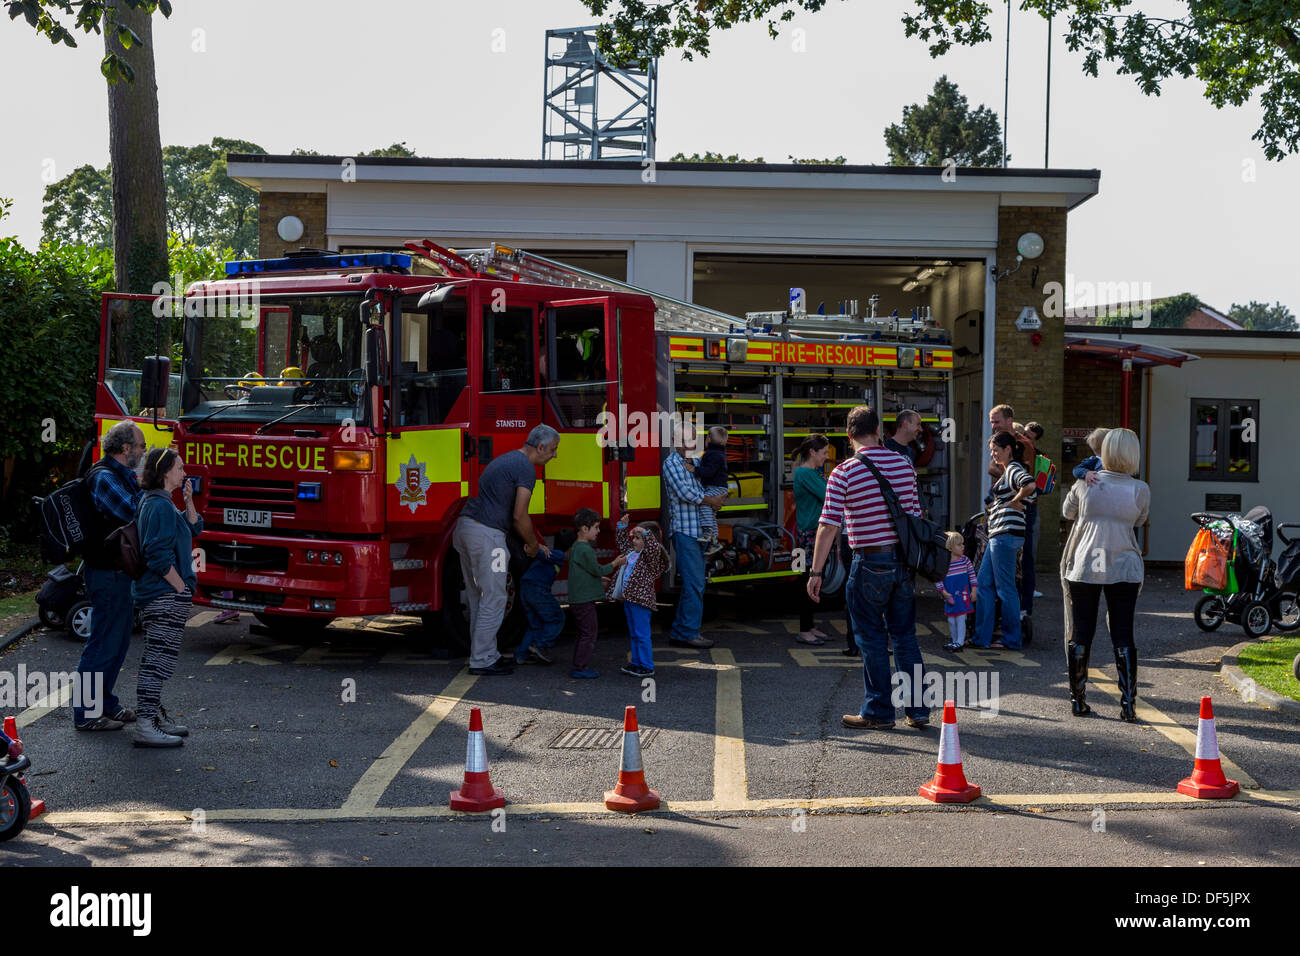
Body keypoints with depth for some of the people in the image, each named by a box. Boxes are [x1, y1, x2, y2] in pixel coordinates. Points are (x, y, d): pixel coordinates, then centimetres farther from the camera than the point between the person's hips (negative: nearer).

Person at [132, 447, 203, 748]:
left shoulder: (154, 502, 16)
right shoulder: (160, 506, -17)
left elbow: (193, 528, 20)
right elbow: (159, 556, -23)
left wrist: (188, 501, 5)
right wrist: (181, 586, -16)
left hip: (160, 596, 11)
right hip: (166, 596, -11)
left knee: (156, 660, 18)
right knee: (158, 660, -11)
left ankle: (156, 716, 28)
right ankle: (145, 727, -12)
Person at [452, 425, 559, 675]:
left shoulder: (506, 460, 22)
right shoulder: (525, 468, -9)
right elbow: (519, 516, -13)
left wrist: (532, 542, 29)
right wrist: (532, 544, 4)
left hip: (464, 530, 10)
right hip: (486, 535, -10)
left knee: (478, 598, 15)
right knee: (493, 599, -2)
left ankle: (486, 654, 23)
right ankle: (482, 660, 2)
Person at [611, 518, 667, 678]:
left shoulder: (651, 555, -12)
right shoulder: (632, 552, 14)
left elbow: (655, 547, -35)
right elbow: (622, 541, 30)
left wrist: (645, 533, -34)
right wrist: (622, 527, 21)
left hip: (641, 600, -9)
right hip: (628, 599, 9)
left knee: (642, 634, -5)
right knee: (634, 634, 17)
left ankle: (647, 666, 1)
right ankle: (636, 662, 27)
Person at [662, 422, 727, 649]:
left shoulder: (692, 463, 21)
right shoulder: (672, 463, -7)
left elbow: (700, 492, 20)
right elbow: (684, 492, -18)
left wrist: (715, 500, -2)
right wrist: (710, 500, -7)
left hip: (696, 531, 10)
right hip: (684, 530, -10)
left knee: (694, 583, 12)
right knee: (694, 582, -11)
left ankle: (679, 631, 17)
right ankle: (688, 633, -7)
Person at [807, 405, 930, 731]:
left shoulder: (843, 473, -10)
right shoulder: (904, 464, 5)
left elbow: (828, 525, -11)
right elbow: (916, 514, 12)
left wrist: (816, 572, -6)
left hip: (870, 561, -4)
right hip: (905, 558, 5)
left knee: (873, 639, 5)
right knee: (905, 635, 13)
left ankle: (878, 712, 10)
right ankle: (917, 708, 16)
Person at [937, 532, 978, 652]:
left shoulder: (965, 560, -3)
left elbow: (972, 575, 6)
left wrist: (974, 590, 2)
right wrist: (944, 593, -9)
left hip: (963, 595, -1)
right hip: (951, 597, 1)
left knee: (960, 618, -3)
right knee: (951, 620, 10)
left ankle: (960, 642, 3)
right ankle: (954, 640, 25)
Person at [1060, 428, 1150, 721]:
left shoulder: (1085, 484, -4)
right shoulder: (1140, 490, -5)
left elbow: (1067, 511, 14)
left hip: (1082, 567, 0)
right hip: (1124, 568, 0)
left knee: (1079, 634, 7)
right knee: (1123, 636, 5)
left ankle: (1078, 700, 12)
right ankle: (1128, 704, 1)